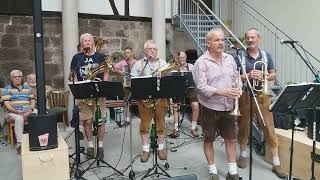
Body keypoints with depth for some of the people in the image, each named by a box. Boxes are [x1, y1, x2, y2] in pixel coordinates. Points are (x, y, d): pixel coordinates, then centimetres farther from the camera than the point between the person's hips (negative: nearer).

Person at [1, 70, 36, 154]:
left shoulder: (27, 88, 17)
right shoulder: (7, 89, 6)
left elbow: (32, 100, 12)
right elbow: (6, 104, -4)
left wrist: (30, 110, -9)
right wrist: (17, 112, -18)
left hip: (27, 112, 3)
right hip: (12, 112, -3)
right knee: (19, 118, -37)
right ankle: (19, 144, -35)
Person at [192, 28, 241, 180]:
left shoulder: (229, 58, 7)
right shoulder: (201, 62, -11)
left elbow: (236, 78, 13)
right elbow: (201, 87, -18)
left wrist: (237, 90, -8)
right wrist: (222, 92, -26)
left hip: (228, 107, 5)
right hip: (210, 107, -5)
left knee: (231, 139, 11)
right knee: (209, 140, 9)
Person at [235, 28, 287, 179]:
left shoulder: (266, 56, 7)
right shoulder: (240, 57, 0)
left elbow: (273, 75, 9)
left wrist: (263, 75, -11)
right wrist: (248, 76, -19)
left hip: (262, 95, 1)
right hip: (245, 96, -1)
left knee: (269, 128, 2)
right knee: (243, 127, 11)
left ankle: (276, 163, 13)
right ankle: (243, 155, 31)